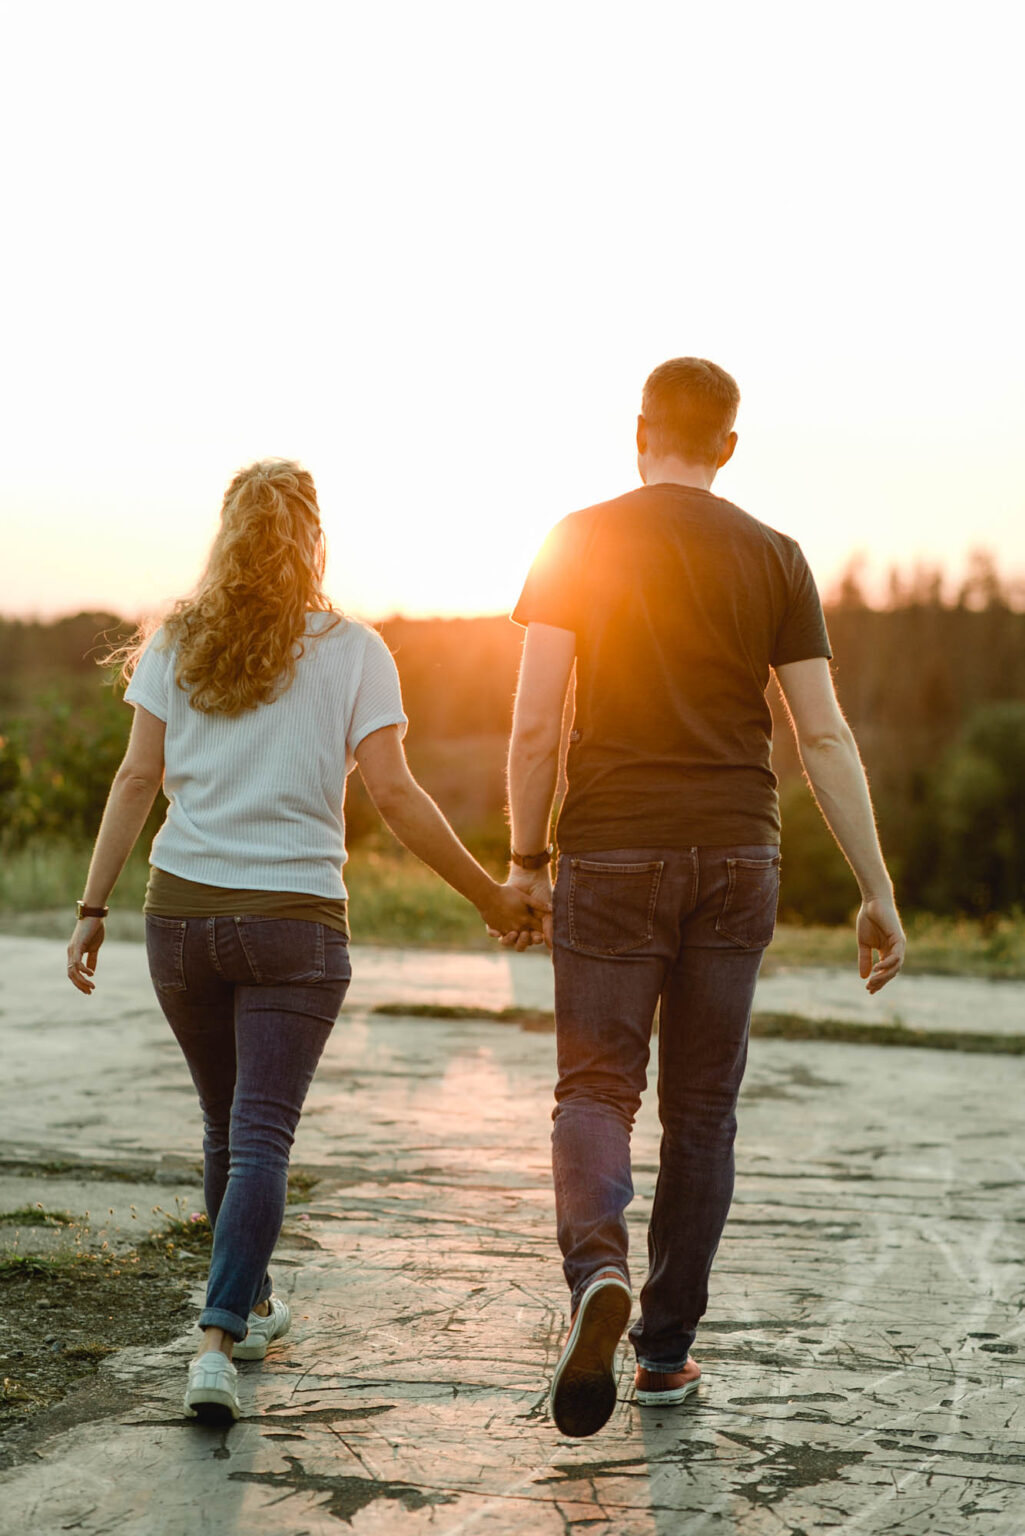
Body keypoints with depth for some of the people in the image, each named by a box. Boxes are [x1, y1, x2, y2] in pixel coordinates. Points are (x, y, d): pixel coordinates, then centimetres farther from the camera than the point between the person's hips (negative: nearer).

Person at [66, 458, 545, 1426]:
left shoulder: (177, 643, 6)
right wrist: (489, 895, -1)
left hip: (182, 909, 3)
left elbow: (138, 779, 1)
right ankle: (218, 1339, -15)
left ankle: (249, 1306, 35)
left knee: (228, 1127, 19)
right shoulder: (352, 651, -1)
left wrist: (92, 909, 3)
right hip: (294, 919, -3)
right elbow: (393, 793, -8)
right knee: (262, 1137, -2)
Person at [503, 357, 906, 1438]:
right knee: (701, 1104, 11)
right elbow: (823, 736, -1)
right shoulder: (773, 558, 4)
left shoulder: (578, 543, 0)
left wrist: (523, 859, 4)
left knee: (596, 1087, 5)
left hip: (610, 855, -1)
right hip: (736, 858, 2)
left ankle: (595, 1269, -23)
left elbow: (534, 720, -6)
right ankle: (667, 1348, 18)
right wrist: (876, 890, 2)